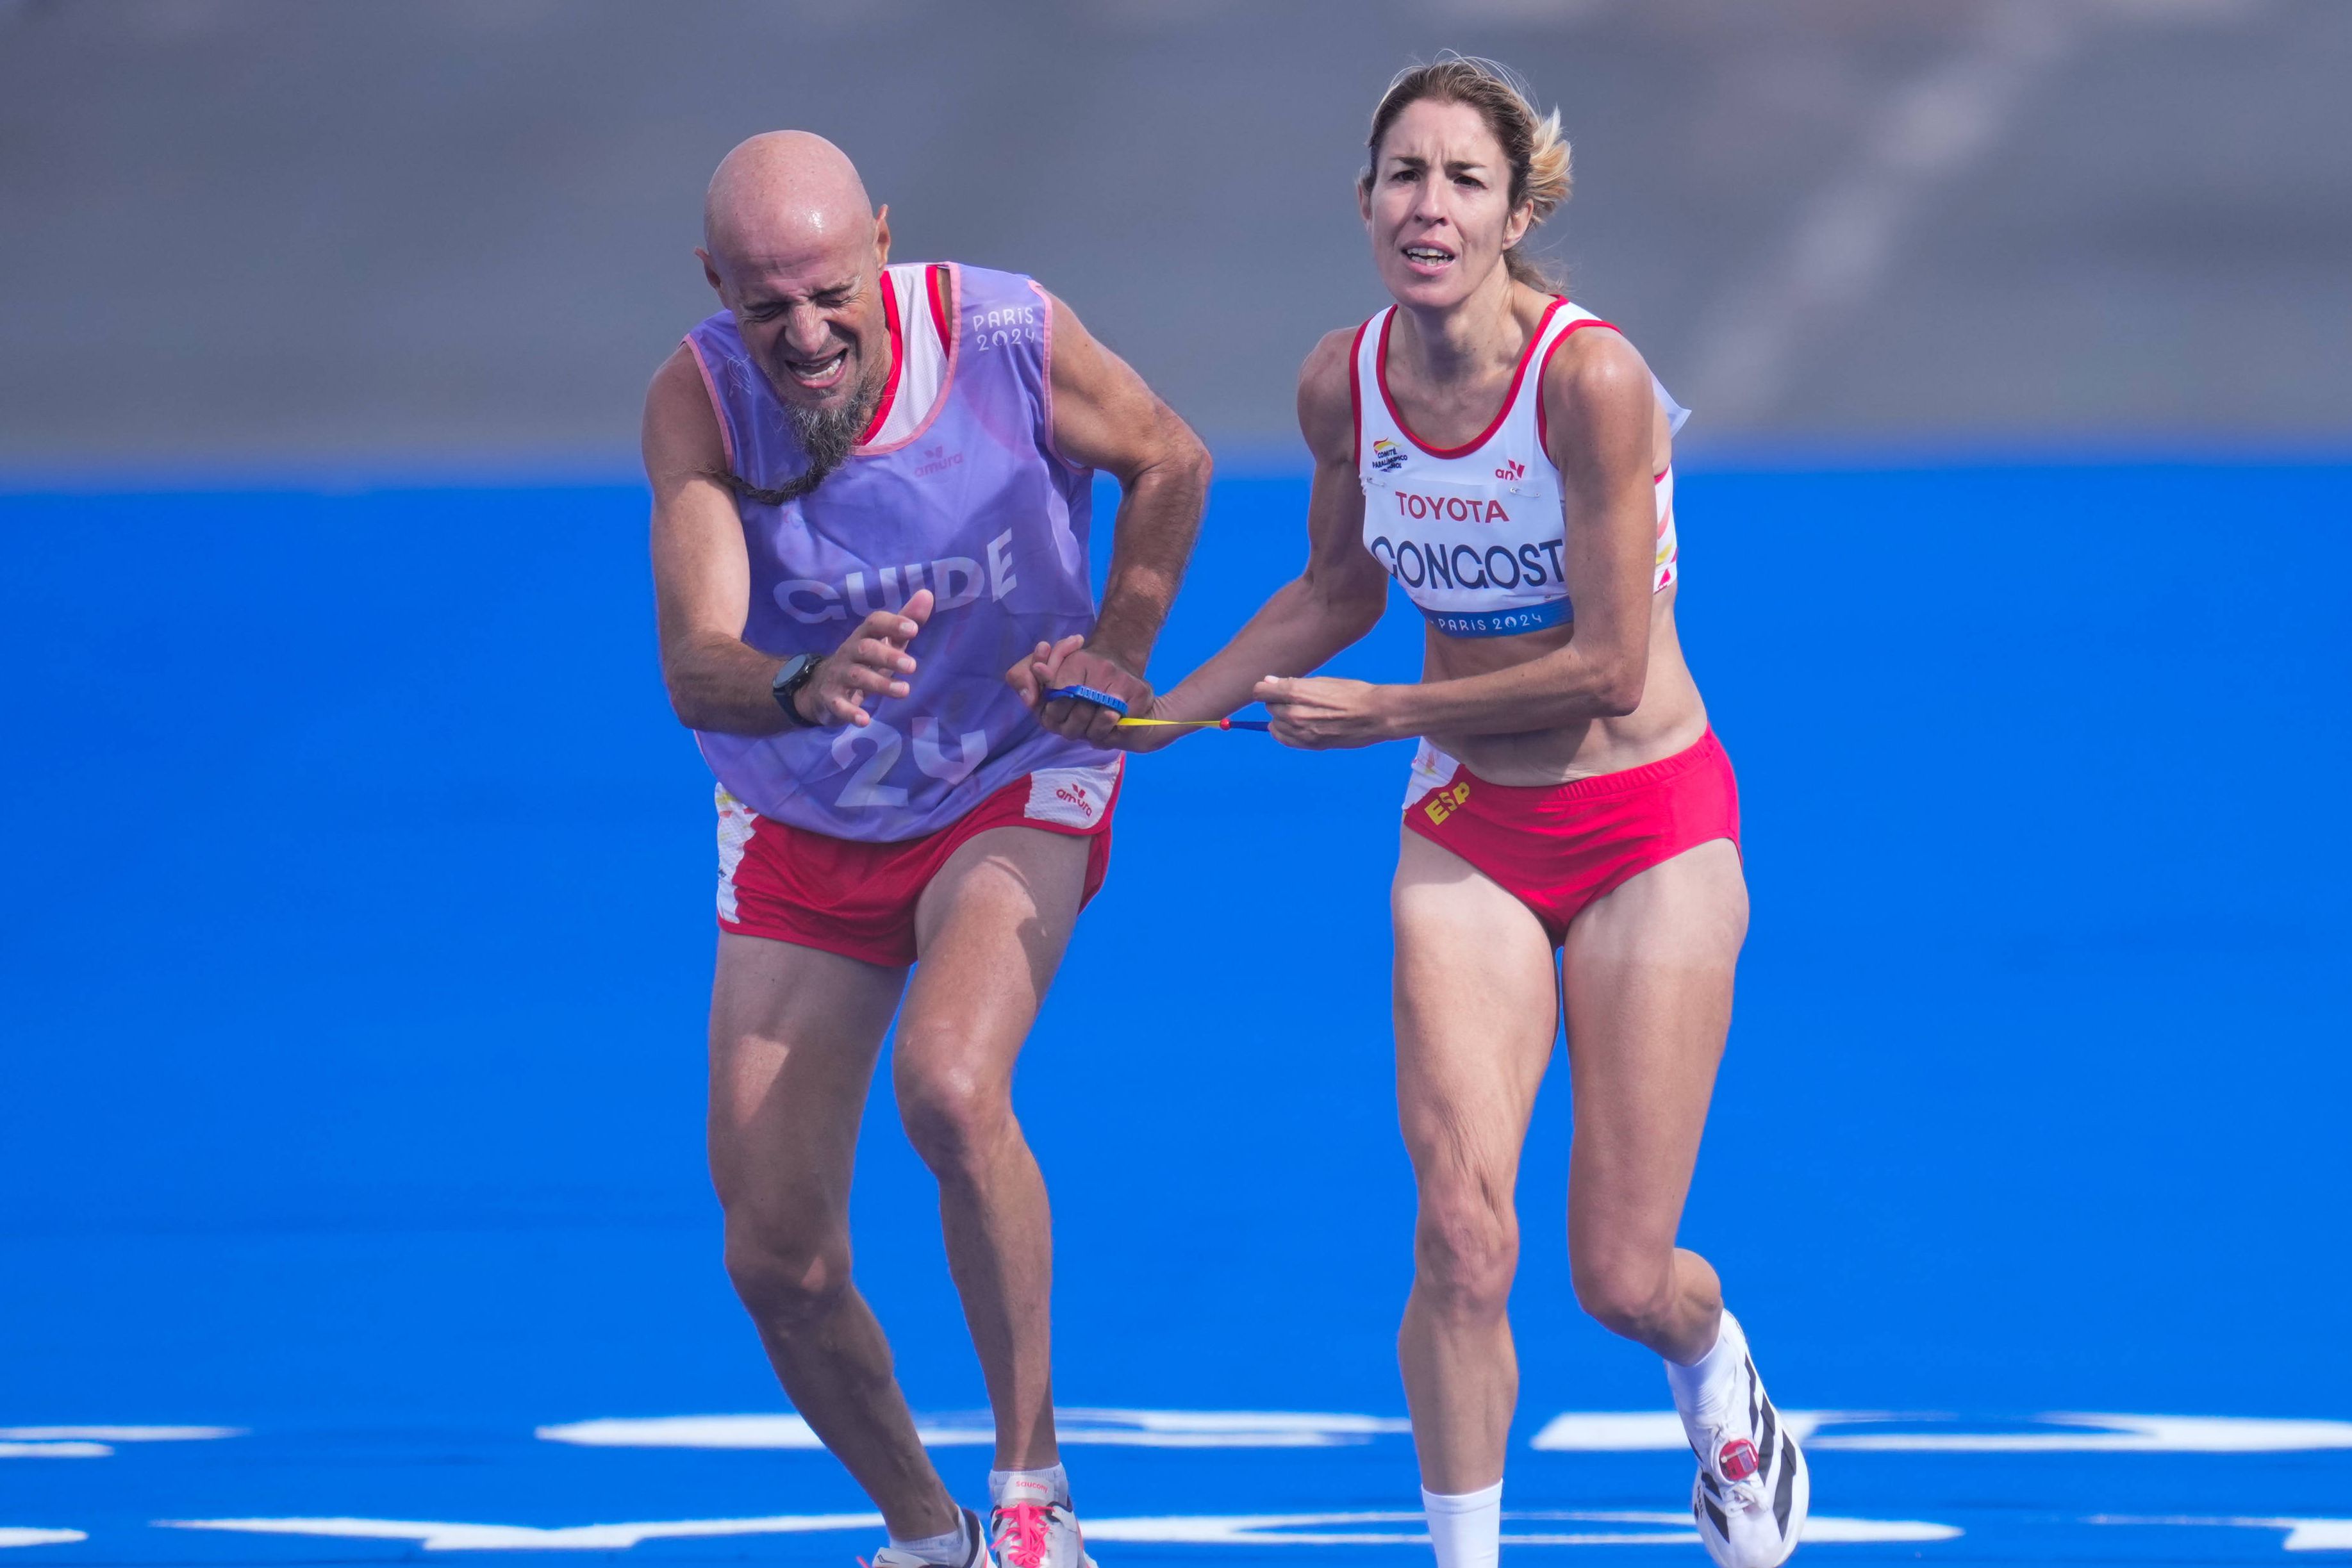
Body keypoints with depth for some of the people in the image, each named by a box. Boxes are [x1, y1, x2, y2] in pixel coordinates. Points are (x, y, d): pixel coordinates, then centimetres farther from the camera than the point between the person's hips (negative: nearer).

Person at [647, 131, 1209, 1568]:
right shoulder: (697, 401, -21)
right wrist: (809, 686, -53)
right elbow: (694, 668, -32)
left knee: (950, 1087, -32)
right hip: (802, 835, 2)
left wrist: (1117, 662, -5)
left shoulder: (1010, 339, -21)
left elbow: (1167, 458, 1)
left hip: (1016, 790, -2)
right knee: (776, 1259, -1)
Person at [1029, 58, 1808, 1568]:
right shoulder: (1344, 386, -5)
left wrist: (1381, 715, -12)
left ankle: (1721, 1387, 37)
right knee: (1462, 1236, -15)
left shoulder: (1591, 377, -23)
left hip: (1649, 830, -4)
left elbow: (1606, 665, -20)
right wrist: (1162, 710, 7)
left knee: (1620, 1276, 0)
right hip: (1467, 836, 4)